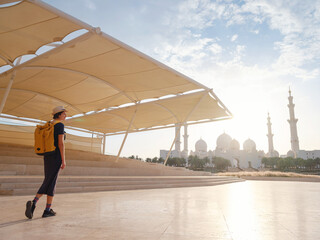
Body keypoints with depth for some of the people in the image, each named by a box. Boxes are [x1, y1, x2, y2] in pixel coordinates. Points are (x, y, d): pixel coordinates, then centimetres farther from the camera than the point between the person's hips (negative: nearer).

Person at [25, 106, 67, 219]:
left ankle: (33, 203, -6)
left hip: (47, 156, 8)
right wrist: (63, 160, -14)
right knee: (52, 182, -1)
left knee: (47, 181, 13)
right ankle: (47, 210, 7)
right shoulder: (60, 125, -10)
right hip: (56, 156, -8)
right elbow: (61, 143, -16)